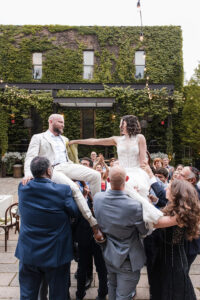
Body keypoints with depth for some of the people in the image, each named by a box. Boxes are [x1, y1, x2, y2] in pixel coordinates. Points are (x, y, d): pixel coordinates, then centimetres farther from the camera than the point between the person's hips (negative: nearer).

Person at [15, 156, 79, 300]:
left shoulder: (22, 188, -10)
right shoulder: (63, 190, -21)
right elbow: (75, 213, -11)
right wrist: (73, 190, 2)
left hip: (28, 253, 3)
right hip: (56, 254, -3)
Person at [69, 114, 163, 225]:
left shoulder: (140, 138, 8)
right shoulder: (117, 140, 17)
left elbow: (143, 160, 1)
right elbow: (95, 141, 17)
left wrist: (138, 177, -12)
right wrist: (76, 141, 15)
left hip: (137, 173, -1)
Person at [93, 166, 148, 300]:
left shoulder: (97, 198, -18)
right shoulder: (135, 206, -33)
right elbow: (144, 231, -13)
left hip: (108, 255, 5)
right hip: (127, 259, -5)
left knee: (112, 288, 29)